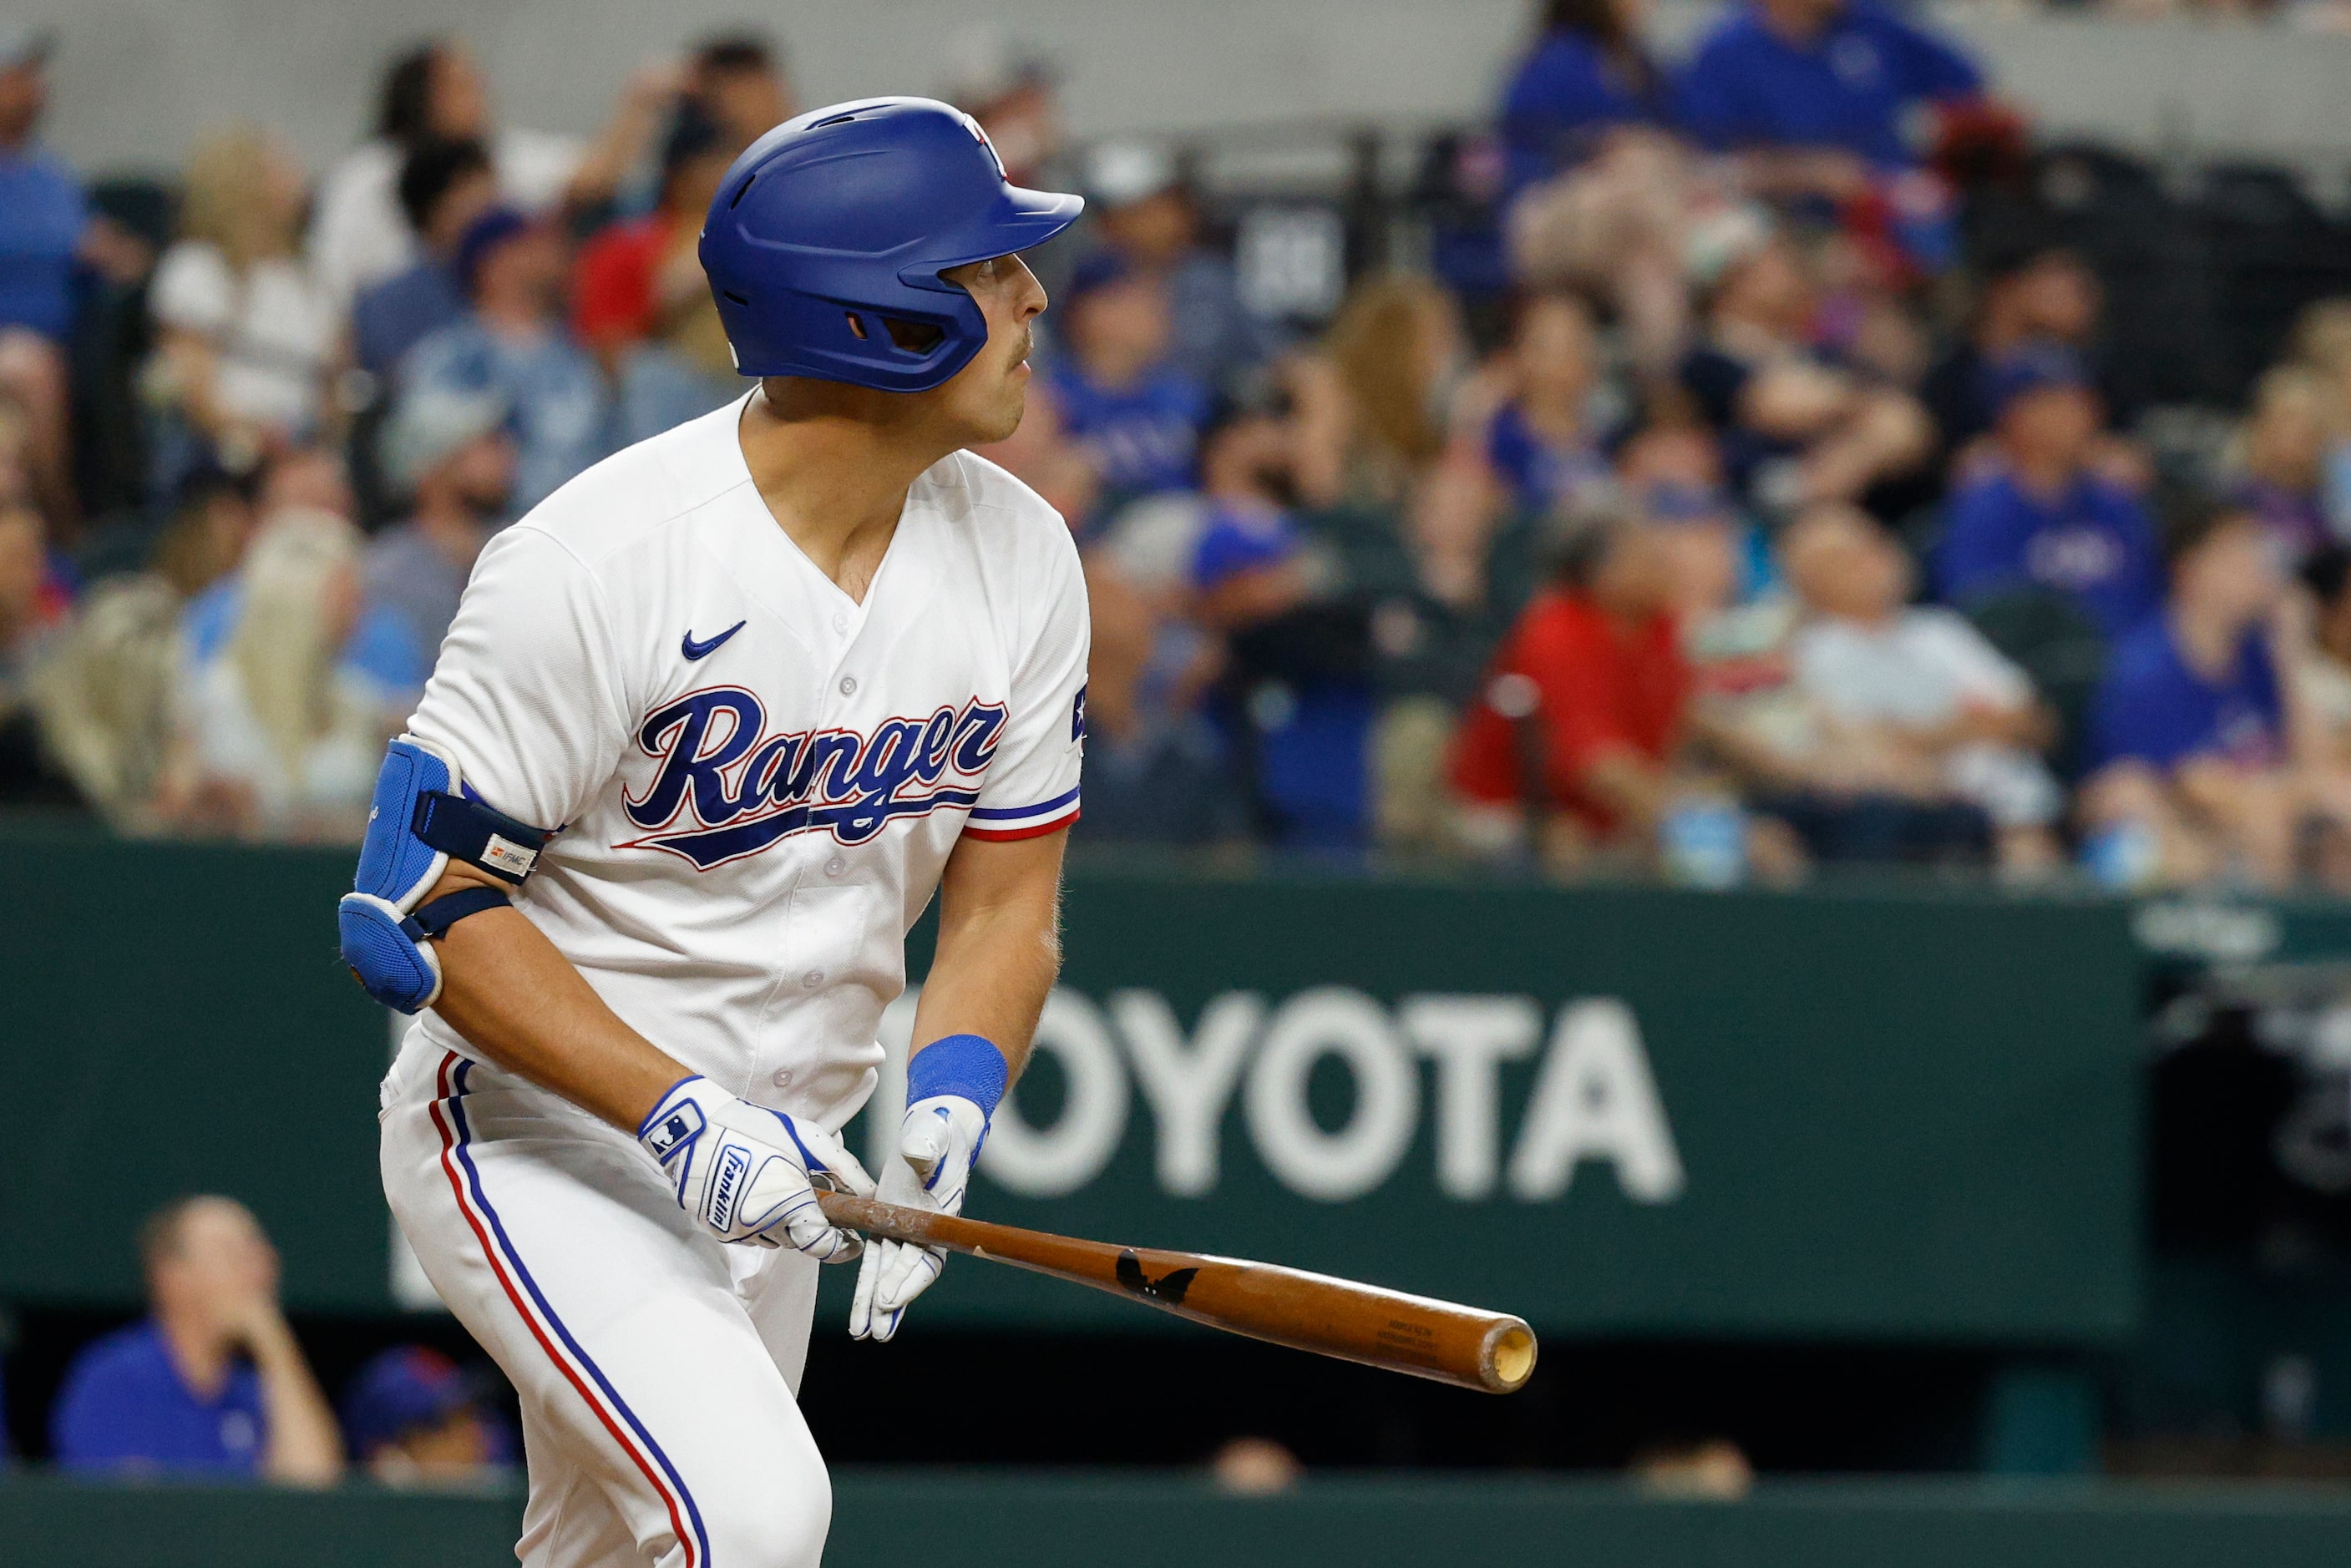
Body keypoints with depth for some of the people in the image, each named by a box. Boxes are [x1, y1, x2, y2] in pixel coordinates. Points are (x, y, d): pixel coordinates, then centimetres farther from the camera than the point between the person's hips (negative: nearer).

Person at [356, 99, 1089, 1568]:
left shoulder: (1018, 558, -3)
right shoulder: (601, 562, -23)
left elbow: (1004, 903, 4)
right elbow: (422, 907, -20)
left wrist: (946, 1113, -17)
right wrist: (676, 1108, -29)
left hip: (761, 1156, 7)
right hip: (536, 1133, -7)